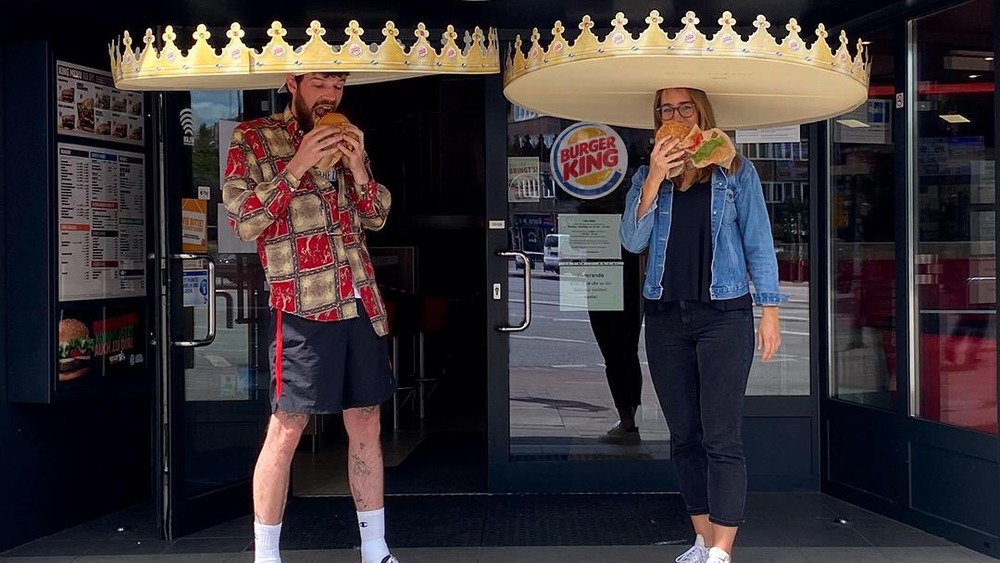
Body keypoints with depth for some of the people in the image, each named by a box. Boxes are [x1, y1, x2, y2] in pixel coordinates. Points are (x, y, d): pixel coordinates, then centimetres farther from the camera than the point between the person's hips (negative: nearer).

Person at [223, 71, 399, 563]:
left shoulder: (344, 140, 17)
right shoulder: (253, 139, 0)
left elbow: (376, 217, 16)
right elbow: (243, 221, -8)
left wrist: (357, 167, -2)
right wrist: (296, 168, -15)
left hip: (360, 301, 6)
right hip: (303, 306, -6)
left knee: (366, 426, 9)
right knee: (286, 428, -3)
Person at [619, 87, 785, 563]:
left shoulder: (735, 172, 4)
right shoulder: (647, 177, 11)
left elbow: (757, 242, 3)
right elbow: (633, 242, -2)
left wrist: (770, 311, -3)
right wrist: (654, 180, -13)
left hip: (724, 314, -4)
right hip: (665, 316, 4)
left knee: (721, 438, -9)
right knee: (684, 436, 8)